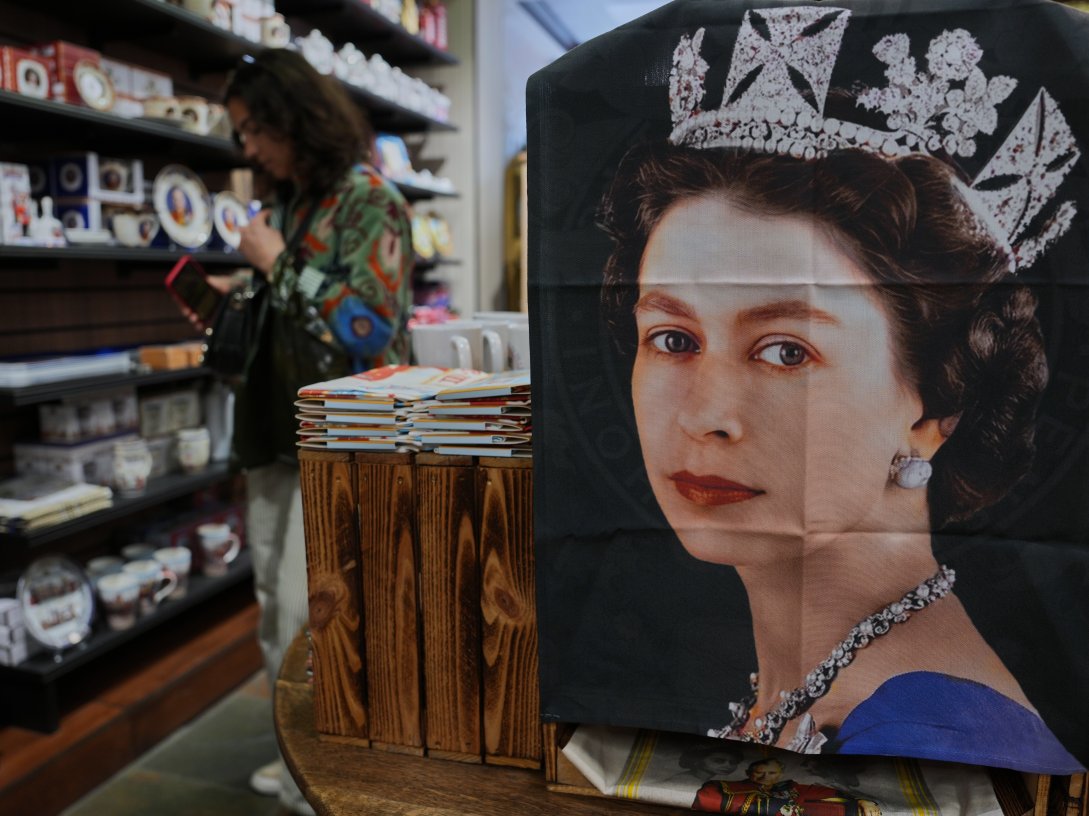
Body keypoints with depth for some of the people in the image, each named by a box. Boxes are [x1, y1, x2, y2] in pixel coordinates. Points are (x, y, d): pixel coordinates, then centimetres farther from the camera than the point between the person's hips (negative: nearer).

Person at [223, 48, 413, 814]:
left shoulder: (369, 199, -9)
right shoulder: (285, 200, 13)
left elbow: (369, 327, -20)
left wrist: (277, 264, -13)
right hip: (277, 429, 8)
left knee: (308, 610, -4)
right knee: (276, 602, 14)